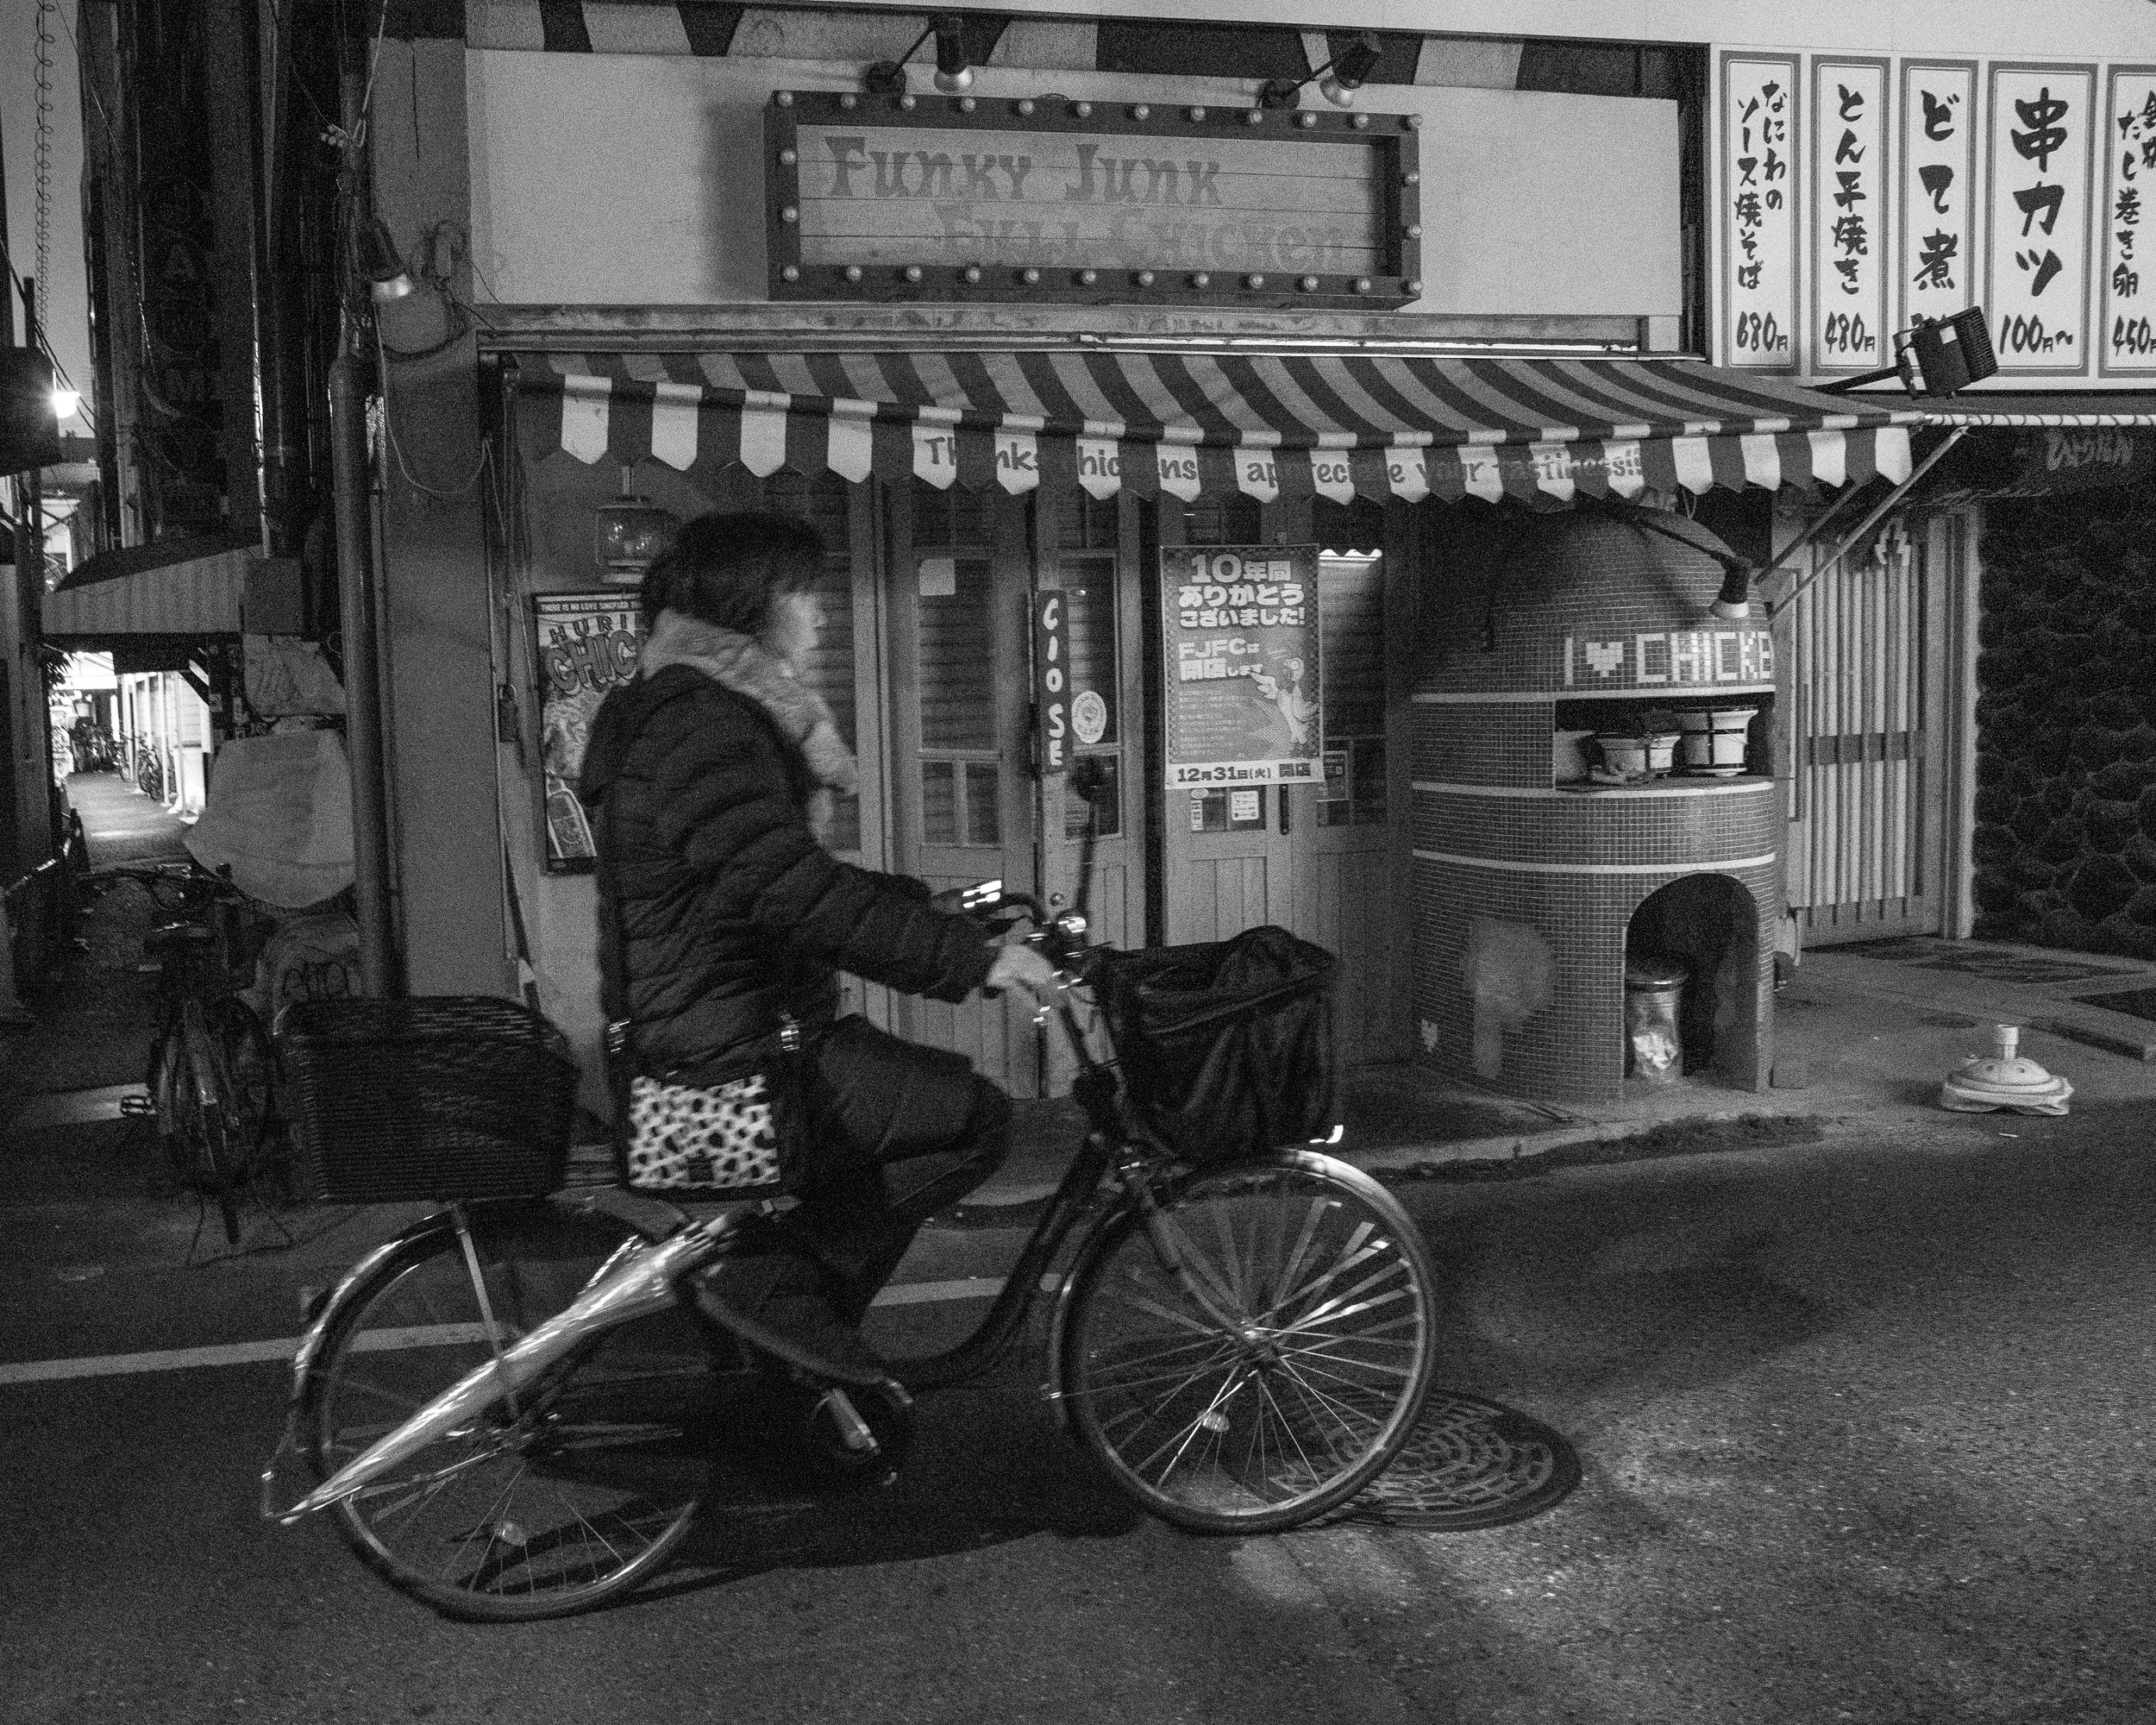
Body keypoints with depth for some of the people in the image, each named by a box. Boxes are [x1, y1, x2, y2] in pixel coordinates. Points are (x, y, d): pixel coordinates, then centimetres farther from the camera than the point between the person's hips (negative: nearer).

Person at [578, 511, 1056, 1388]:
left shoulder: (705, 709, 17)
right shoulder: (704, 723, -18)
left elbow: (789, 874, 23)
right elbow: (795, 893, -28)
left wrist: (938, 911, 16)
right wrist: (971, 955, -27)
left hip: (704, 1023, 11)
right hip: (719, 1046, -11)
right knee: (971, 1115, -14)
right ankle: (772, 1283, -11)